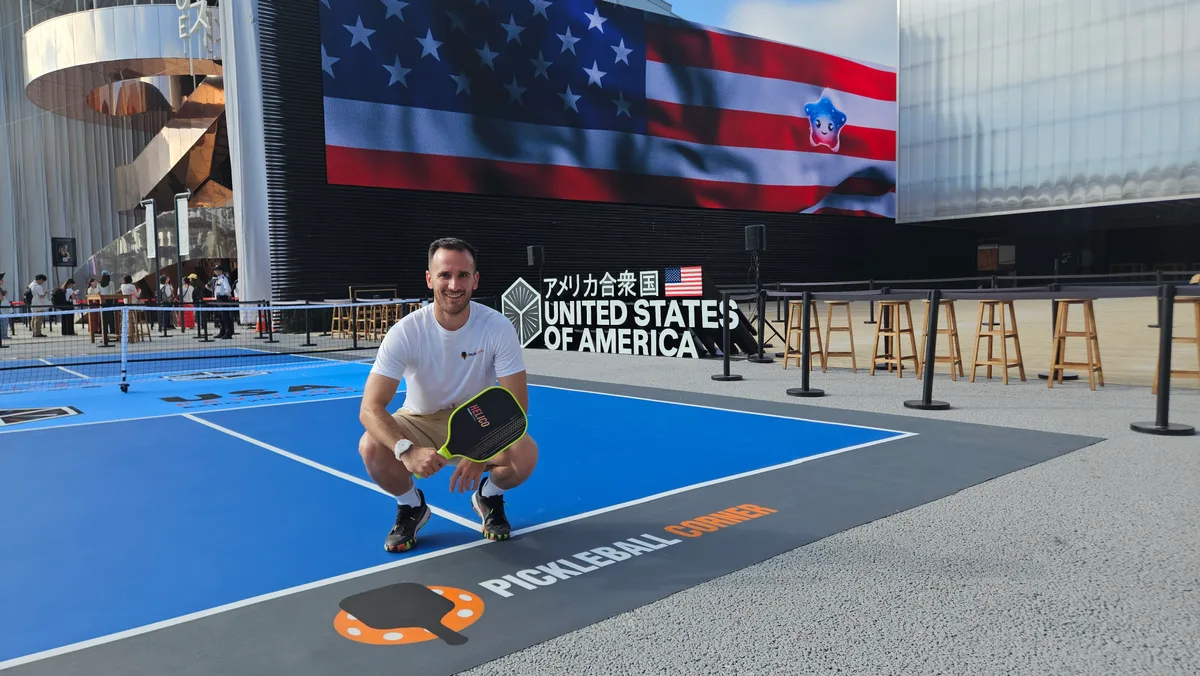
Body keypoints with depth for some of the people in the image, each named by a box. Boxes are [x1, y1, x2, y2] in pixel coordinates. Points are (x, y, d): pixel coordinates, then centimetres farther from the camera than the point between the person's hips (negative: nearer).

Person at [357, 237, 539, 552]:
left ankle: (489, 497, 8)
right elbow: (370, 408, -27)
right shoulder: (405, 332, -23)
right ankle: (411, 506, 5)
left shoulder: (497, 328, -21)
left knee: (526, 453, -30)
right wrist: (407, 449, -46)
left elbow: (516, 404, -20)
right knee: (371, 447, -30)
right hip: (422, 422, 0)